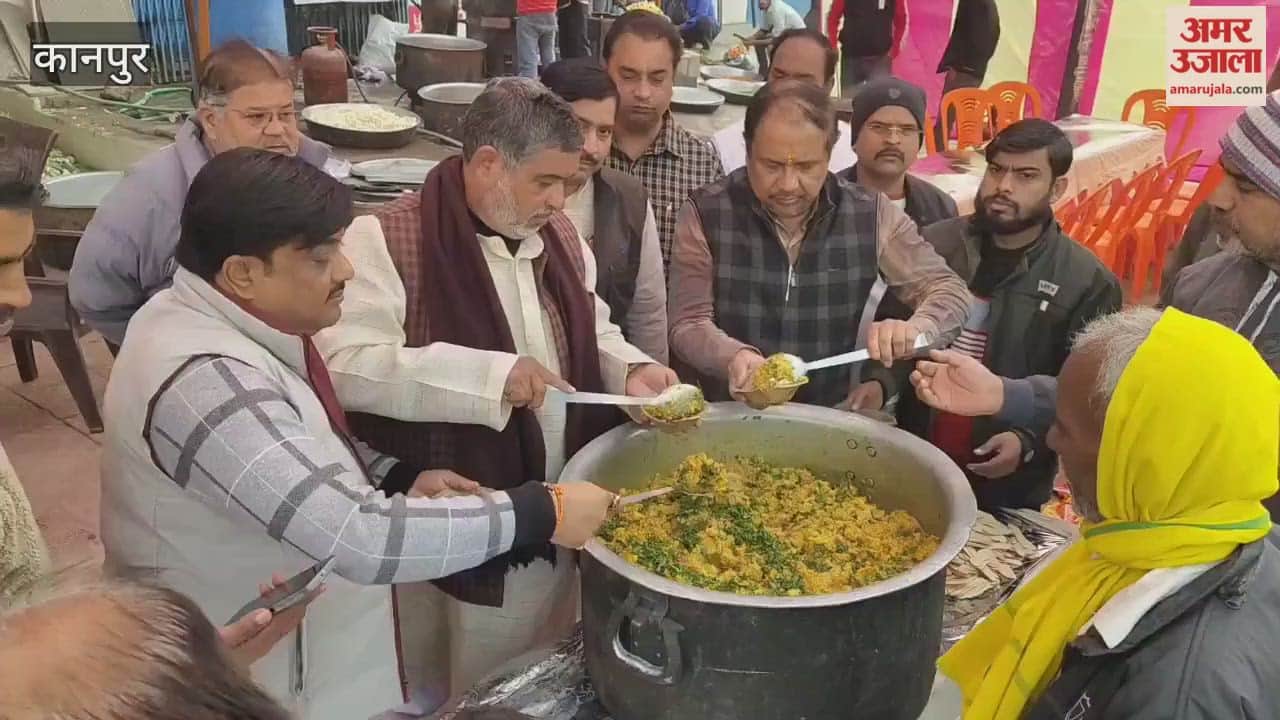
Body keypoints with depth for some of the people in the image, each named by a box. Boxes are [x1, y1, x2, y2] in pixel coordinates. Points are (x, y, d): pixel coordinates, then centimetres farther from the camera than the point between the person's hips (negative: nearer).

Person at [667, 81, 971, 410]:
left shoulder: (871, 215, -2)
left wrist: (916, 329, -21)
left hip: (830, 417, 0)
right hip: (728, 418, 1)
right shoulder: (706, 213, -7)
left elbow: (950, 291, 1)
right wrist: (734, 357, -28)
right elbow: (687, 324, -7)